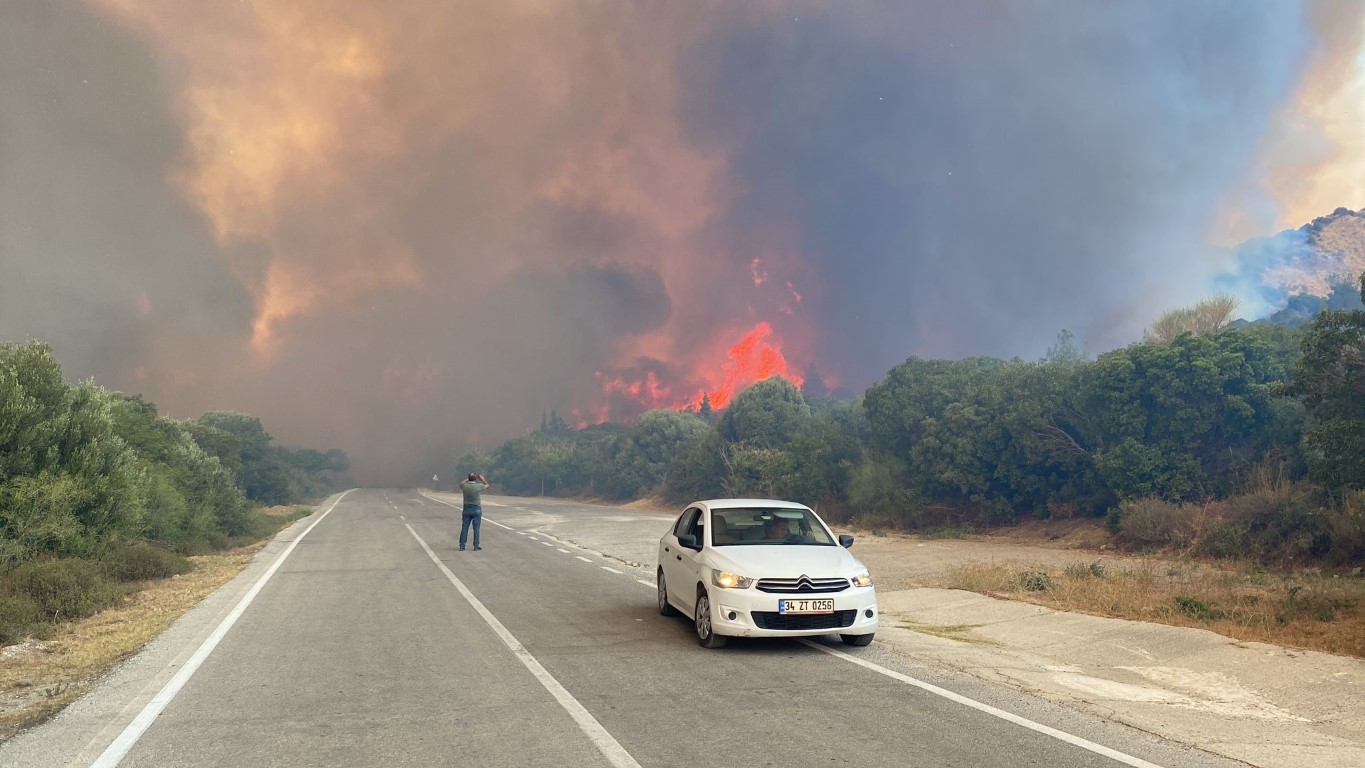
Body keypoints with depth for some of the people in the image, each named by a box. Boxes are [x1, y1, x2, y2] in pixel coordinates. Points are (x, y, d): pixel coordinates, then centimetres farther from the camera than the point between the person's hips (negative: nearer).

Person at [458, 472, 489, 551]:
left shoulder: (465, 486, -7)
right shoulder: (479, 486, -10)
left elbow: (461, 483, 19)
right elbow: (487, 485, 11)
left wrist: (468, 479, 24)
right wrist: (481, 478, 22)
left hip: (467, 509, 2)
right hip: (476, 509, -2)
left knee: (464, 528, 5)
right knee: (476, 528, 3)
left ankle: (462, 546, 7)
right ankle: (476, 546, 4)